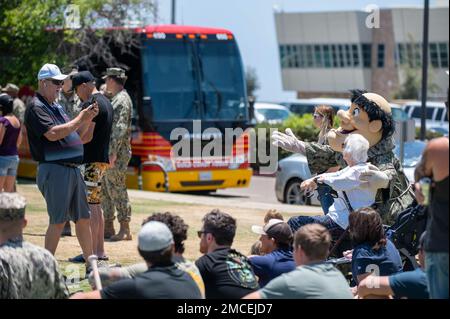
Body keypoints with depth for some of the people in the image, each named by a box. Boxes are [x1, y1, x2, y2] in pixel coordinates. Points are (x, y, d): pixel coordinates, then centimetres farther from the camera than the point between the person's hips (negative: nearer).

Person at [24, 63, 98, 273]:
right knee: (58, 221, -10)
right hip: (54, 170, -9)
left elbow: (80, 137, 22)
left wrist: (89, 118, 7)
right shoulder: (36, 108, -8)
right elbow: (53, 134, -23)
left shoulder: (57, 107, 19)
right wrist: (80, 119, -15)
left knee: (83, 218, 11)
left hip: (73, 169, 9)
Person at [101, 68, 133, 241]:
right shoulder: (115, 99, 19)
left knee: (117, 190, -9)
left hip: (117, 154, -11)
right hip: (108, 152, 11)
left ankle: (125, 230, -8)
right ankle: (108, 228, 18)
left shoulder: (122, 100, -14)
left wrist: (113, 152, -25)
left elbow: (120, 128, -21)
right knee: (105, 190, 13)